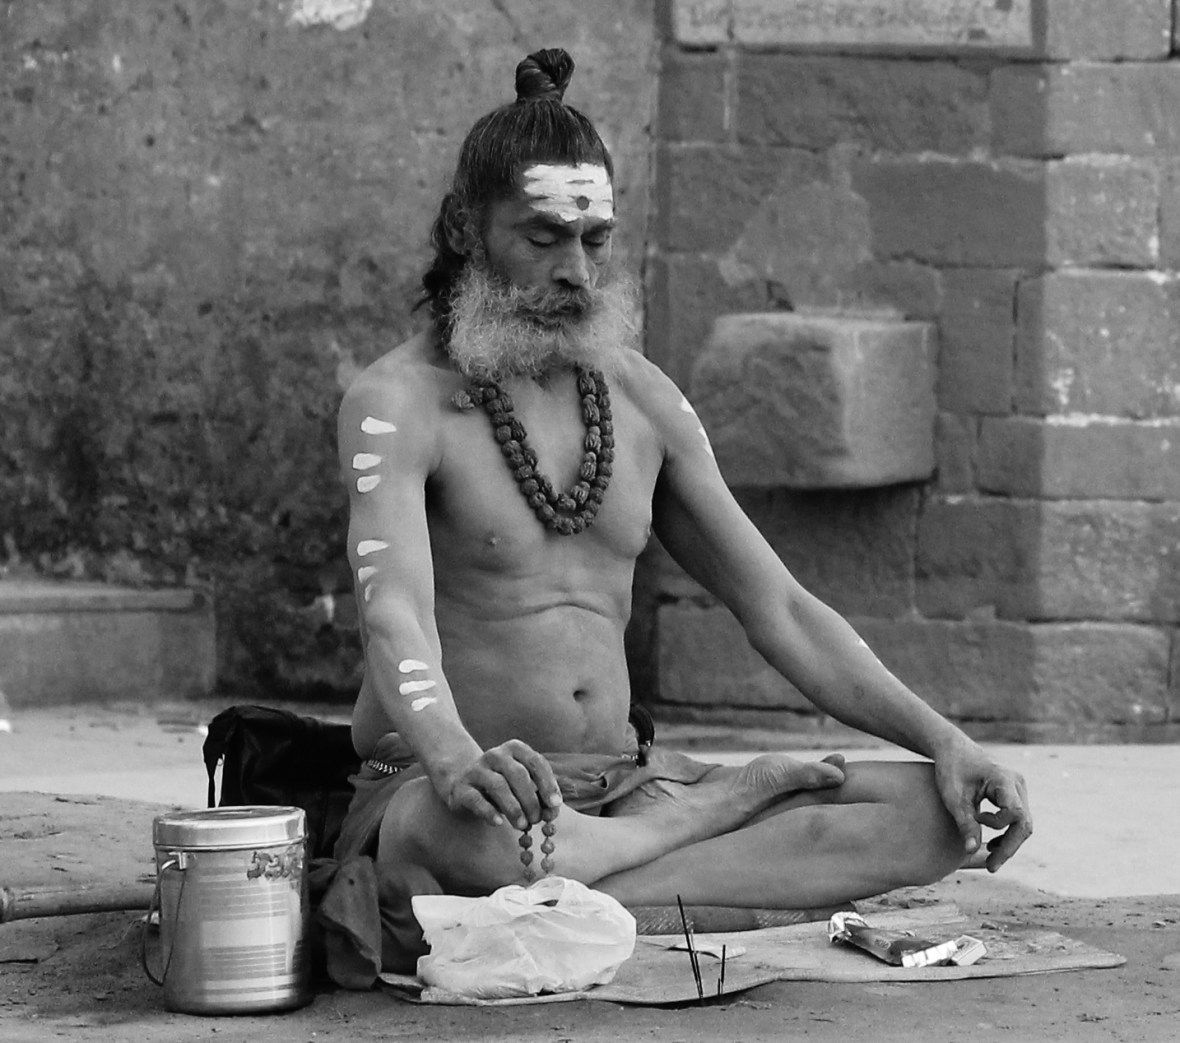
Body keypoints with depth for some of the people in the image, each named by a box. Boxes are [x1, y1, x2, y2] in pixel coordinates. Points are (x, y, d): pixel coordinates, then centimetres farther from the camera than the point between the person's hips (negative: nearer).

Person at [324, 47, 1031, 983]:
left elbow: (779, 609, 13)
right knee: (462, 837, -44)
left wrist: (946, 741, -1)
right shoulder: (399, 403, -9)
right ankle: (727, 805, -14)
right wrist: (457, 758, -49)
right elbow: (394, 611, -27)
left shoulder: (640, 397, 12)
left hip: (625, 785, 6)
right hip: (438, 789, -5)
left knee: (936, 814, -13)